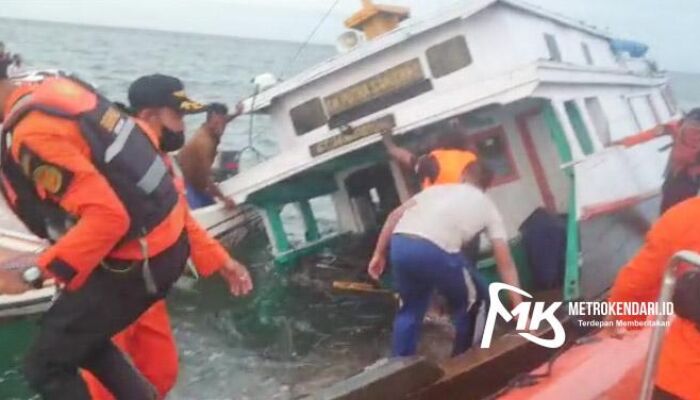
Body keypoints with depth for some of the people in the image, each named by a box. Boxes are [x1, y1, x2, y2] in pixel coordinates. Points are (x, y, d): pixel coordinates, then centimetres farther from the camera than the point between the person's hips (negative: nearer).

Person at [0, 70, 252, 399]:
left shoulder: (32, 132, -21)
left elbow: (106, 216, -28)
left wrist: (33, 274, -21)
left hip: (135, 262, -10)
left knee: (46, 367, 6)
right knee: (82, 340, 28)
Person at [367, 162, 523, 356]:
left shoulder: (438, 188, 33)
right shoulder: (487, 206, 23)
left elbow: (395, 215, 23)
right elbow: (505, 263, 18)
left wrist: (379, 254, 28)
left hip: (399, 245, 5)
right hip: (434, 250, -4)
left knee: (411, 308, 30)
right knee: (475, 302, 21)